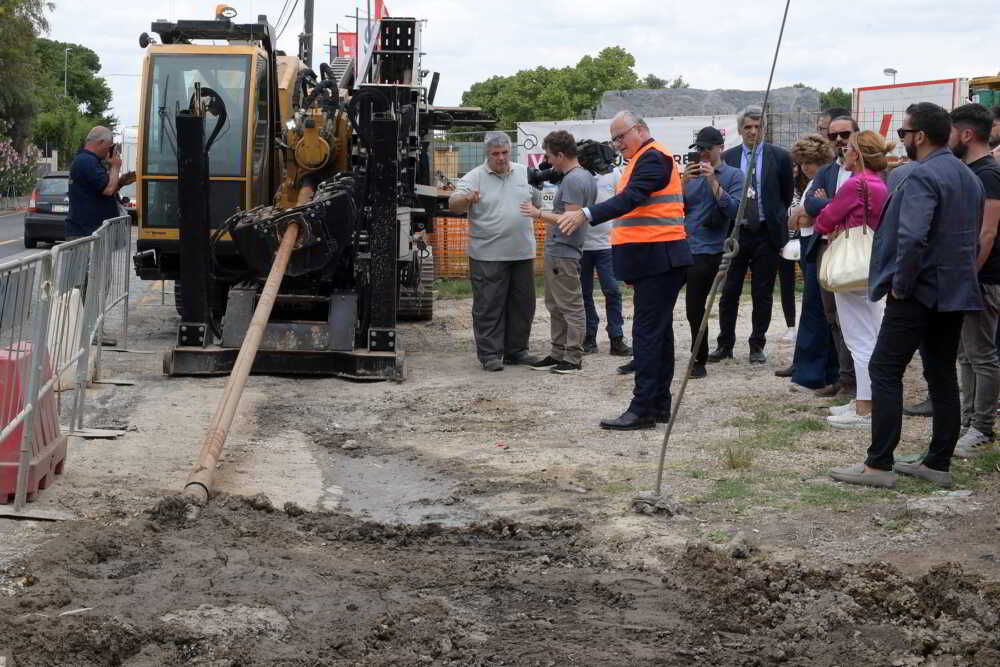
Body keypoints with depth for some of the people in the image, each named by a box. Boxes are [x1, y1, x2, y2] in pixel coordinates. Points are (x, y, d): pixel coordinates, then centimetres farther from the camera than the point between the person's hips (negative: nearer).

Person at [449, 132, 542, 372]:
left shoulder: (525, 174, 10)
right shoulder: (474, 178, -3)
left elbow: (538, 200, 22)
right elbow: (453, 204, -16)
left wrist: (531, 226, 16)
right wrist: (466, 199, -38)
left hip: (522, 253, 4)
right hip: (488, 255, -4)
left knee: (523, 304, 9)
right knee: (489, 306, -3)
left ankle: (516, 350, 21)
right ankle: (490, 354, 2)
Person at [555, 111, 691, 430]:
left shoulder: (653, 158, -12)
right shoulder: (643, 159, 21)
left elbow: (630, 199, -26)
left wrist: (586, 214, -34)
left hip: (658, 260, -11)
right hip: (654, 260, 11)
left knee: (648, 334, -12)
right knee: (660, 332, 13)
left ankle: (643, 409, -12)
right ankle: (659, 404, 19)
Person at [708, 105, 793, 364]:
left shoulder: (779, 157, 2)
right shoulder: (728, 158, 6)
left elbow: (787, 195, 8)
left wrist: (777, 221, 5)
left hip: (766, 233, -1)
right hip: (735, 233, 1)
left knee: (763, 294, 4)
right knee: (729, 292, 4)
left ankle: (757, 346, 14)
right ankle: (725, 345, 13)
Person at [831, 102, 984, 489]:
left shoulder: (922, 176, -16)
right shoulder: (969, 177, 13)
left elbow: (912, 237, -28)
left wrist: (900, 284, -16)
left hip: (920, 292, -9)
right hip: (957, 293, 9)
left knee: (885, 371, -3)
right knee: (943, 376, 12)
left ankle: (879, 464, -4)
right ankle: (939, 464, 16)